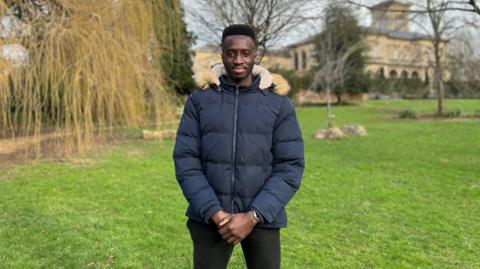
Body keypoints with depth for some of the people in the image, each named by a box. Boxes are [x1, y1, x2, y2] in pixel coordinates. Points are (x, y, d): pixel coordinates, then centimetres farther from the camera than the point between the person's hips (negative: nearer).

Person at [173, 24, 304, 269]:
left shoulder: (279, 103, -3)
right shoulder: (199, 100, -1)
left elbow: (290, 168, -7)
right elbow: (185, 162, -6)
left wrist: (252, 217, -17)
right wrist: (215, 214, -16)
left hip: (261, 217, 0)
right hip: (210, 217, 1)